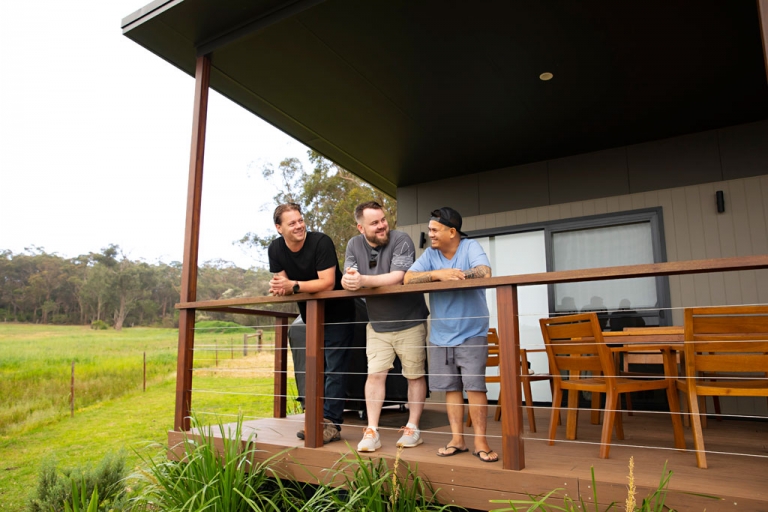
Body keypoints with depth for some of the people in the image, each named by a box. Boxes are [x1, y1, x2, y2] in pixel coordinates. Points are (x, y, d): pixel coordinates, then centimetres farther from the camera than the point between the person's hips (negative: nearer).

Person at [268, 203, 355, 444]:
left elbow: (328, 283, -29)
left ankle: (331, 423, -2)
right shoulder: (275, 249, -5)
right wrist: (279, 288, -27)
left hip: (337, 313, -6)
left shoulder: (321, 242, -23)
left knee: (334, 369, -6)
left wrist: (293, 285, -34)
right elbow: (283, 282, -4)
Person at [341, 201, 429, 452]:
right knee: (375, 374, 0)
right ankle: (372, 431, 8)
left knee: (415, 375, 5)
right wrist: (348, 281, -32)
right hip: (377, 324, 3)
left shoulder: (401, 240, -16)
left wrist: (363, 280, -33)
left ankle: (412, 428, 19)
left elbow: (397, 277, -27)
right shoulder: (354, 245, -1)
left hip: (409, 321, -3)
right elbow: (349, 279, -8)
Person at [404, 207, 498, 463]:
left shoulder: (471, 247, -7)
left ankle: (480, 442, 6)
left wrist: (450, 275, -20)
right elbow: (408, 278, -10)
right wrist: (439, 274, -23)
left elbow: (484, 273, -26)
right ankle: (457, 439, 19)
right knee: (450, 387, 8)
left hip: (471, 334, -4)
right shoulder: (430, 254, 3)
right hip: (441, 336, 4)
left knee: (475, 386, -5)